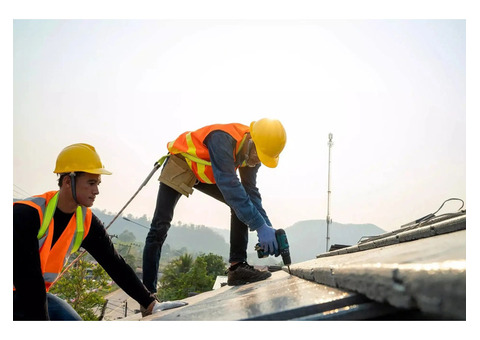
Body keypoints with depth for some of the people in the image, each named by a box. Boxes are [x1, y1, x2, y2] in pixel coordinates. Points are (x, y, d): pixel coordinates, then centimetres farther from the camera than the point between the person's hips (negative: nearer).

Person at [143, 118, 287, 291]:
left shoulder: (253, 152, -15)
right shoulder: (223, 139, -40)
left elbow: (250, 190, -10)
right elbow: (230, 186, -46)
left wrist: (267, 226, -24)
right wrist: (260, 226, -48)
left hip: (206, 175, 7)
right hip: (180, 166, -7)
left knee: (243, 206, -9)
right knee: (160, 227, -14)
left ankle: (238, 266, -10)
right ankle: (148, 291, -10)